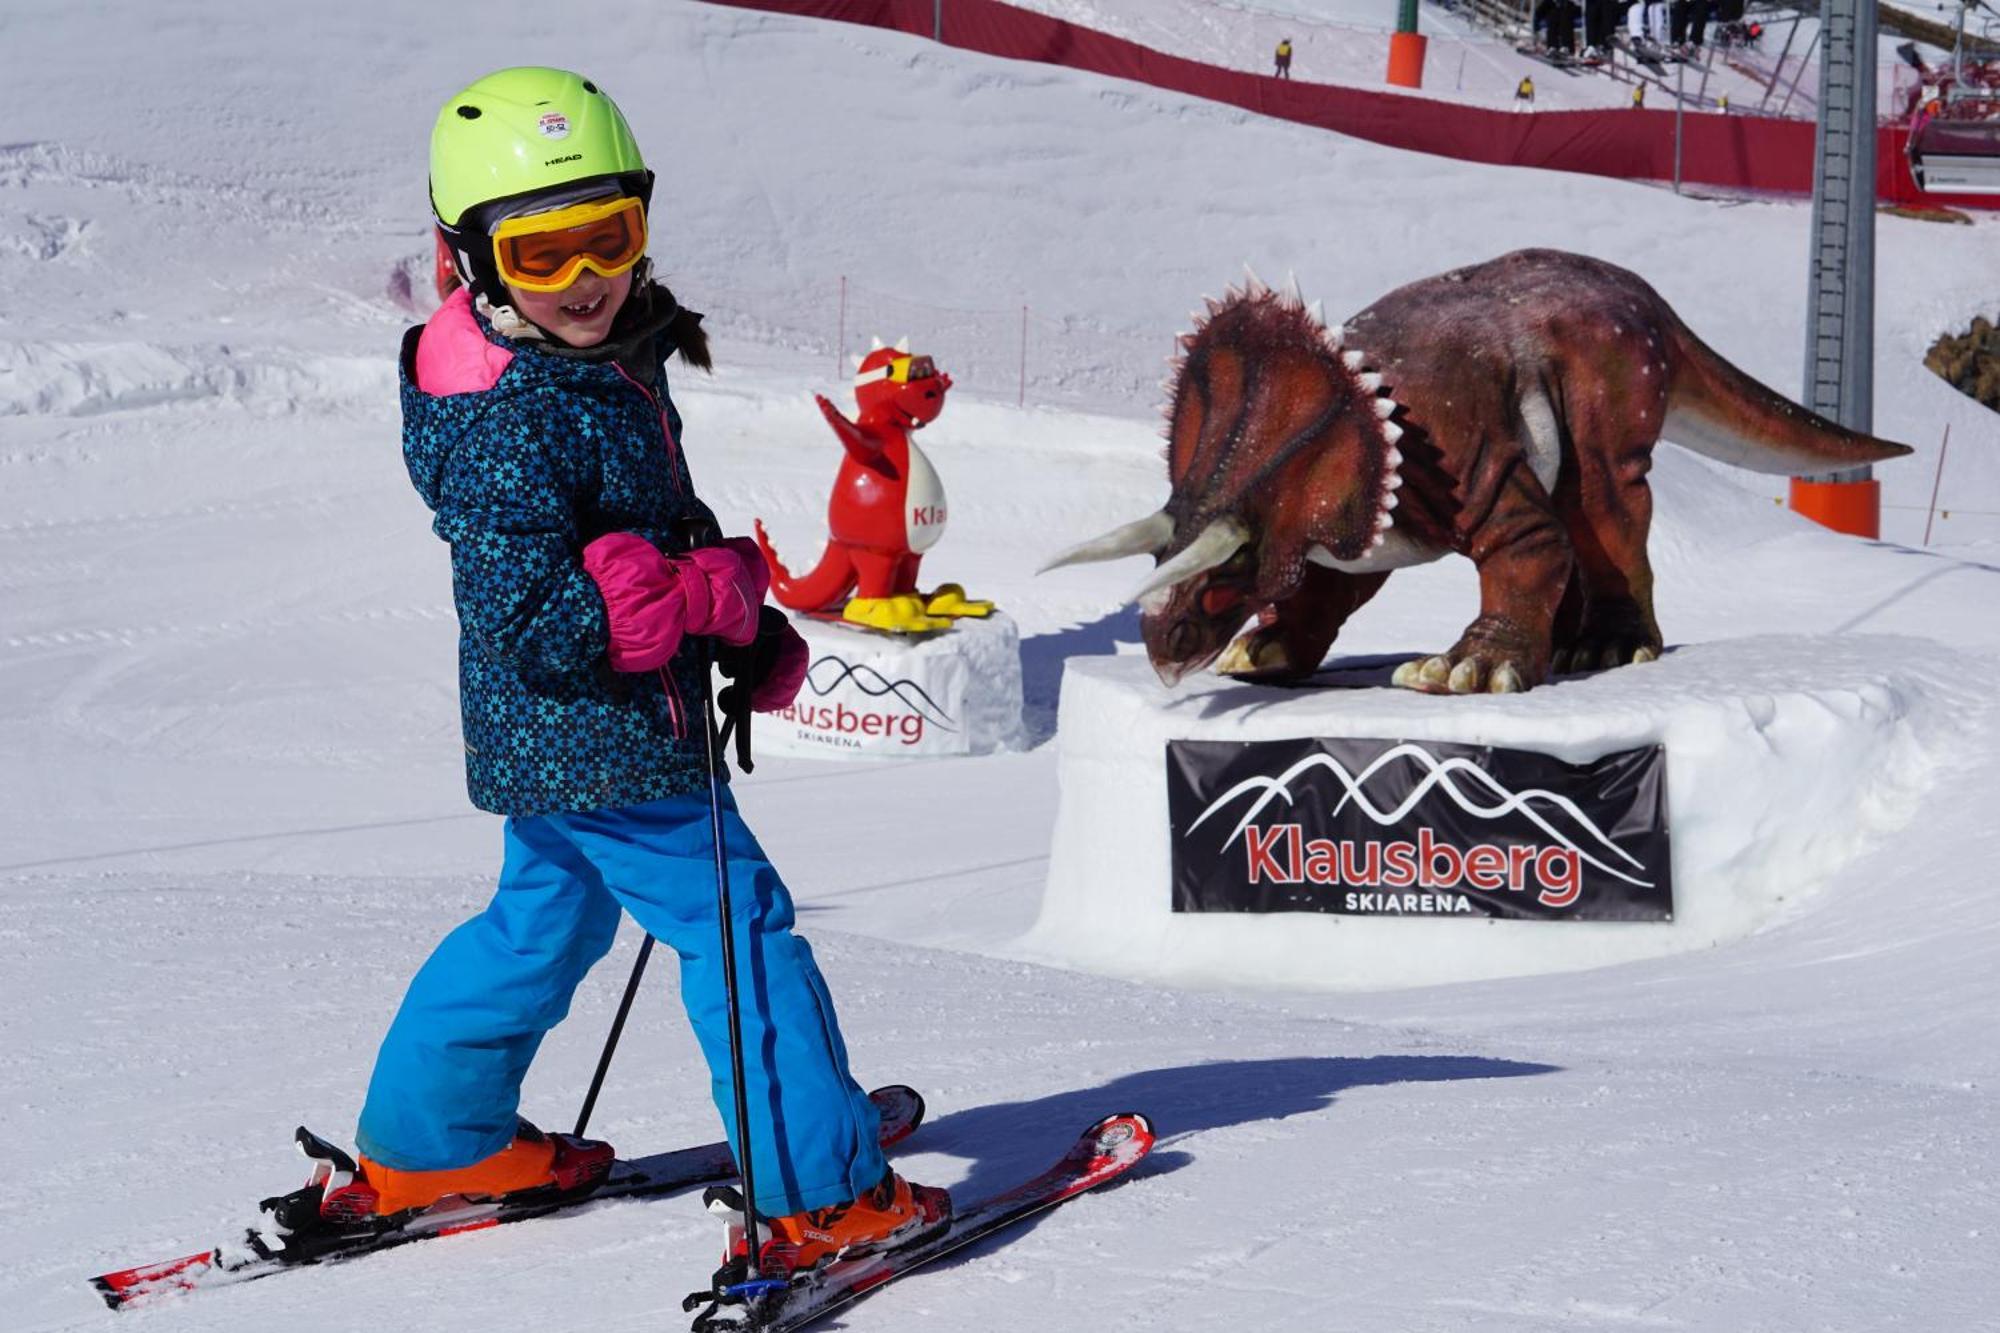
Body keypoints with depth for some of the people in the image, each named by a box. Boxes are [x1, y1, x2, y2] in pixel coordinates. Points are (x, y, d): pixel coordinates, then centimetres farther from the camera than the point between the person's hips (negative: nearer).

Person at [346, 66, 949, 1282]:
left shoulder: (618, 361, 6)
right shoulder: (507, 424, -24)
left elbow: (671, 519, 20)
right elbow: (540, 616, -28)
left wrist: (749, 633, 7)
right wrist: (721, 592, -23)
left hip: (554, 745, 10)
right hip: (596, 744, -10)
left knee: (549, 917, 25)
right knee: (739, 927, -5)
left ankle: (429, 1145, 37)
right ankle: (823, 1194, -2)